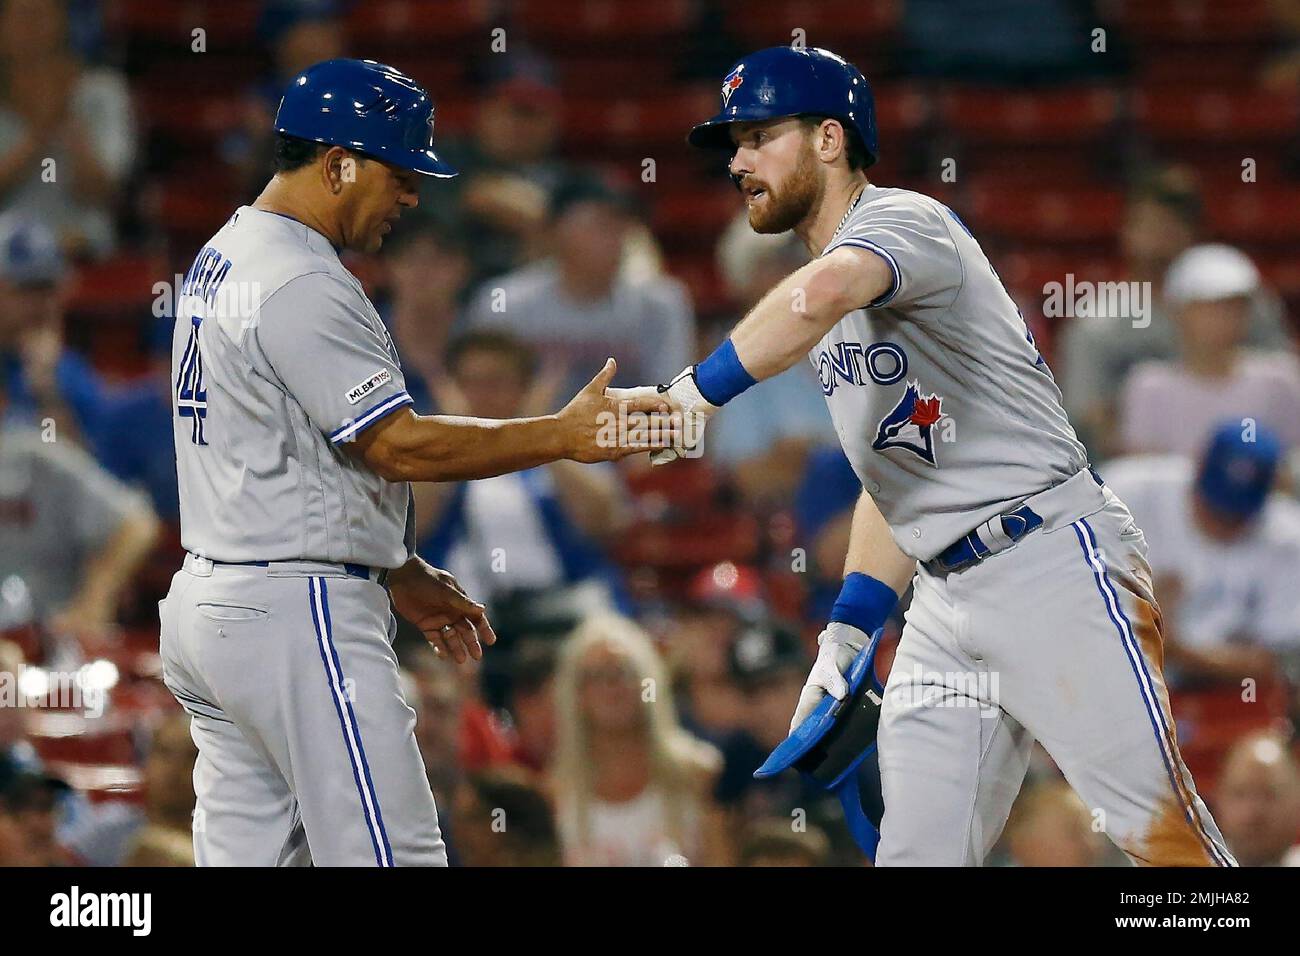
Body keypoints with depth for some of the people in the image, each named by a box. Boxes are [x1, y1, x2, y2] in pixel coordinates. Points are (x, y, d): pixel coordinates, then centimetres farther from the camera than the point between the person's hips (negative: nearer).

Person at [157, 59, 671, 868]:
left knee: (249, 854, 9)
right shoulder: (301, 285, -16)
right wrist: (565, 436, -16)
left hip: (209, 600, 10)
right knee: (391, 852, -10)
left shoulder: (222, 261, 17)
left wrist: (402, 576, 23)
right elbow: (397, 445, -19)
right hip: (300, 615, -10)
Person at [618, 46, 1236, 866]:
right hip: (945, 597, 9)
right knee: (915, 852, 3)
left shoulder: (902, 220, -11)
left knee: (1162, 834, -11)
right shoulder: (826, 285, 19)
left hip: (1053, 563, -9)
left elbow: (819, 296, -37)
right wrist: (848, 631, 14)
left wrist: (698, 392, -31)